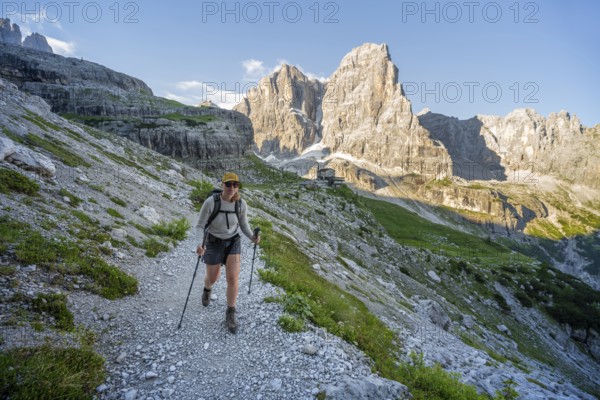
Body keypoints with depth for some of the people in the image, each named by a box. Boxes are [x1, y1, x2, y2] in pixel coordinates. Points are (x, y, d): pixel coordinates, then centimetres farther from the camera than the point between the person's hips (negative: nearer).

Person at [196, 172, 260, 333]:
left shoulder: (241, 204, -16)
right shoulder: (210, 202, -26)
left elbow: (243, 225, 0)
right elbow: (201, 225, -17)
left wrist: (252, 237, -20)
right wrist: (200, 244, -37)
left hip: (233, 242, 1)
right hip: (214, 243, -1)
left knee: (233, 278, -12)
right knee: (213, 278, 15)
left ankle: (230, 316, 8)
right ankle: (207, 288, 57)